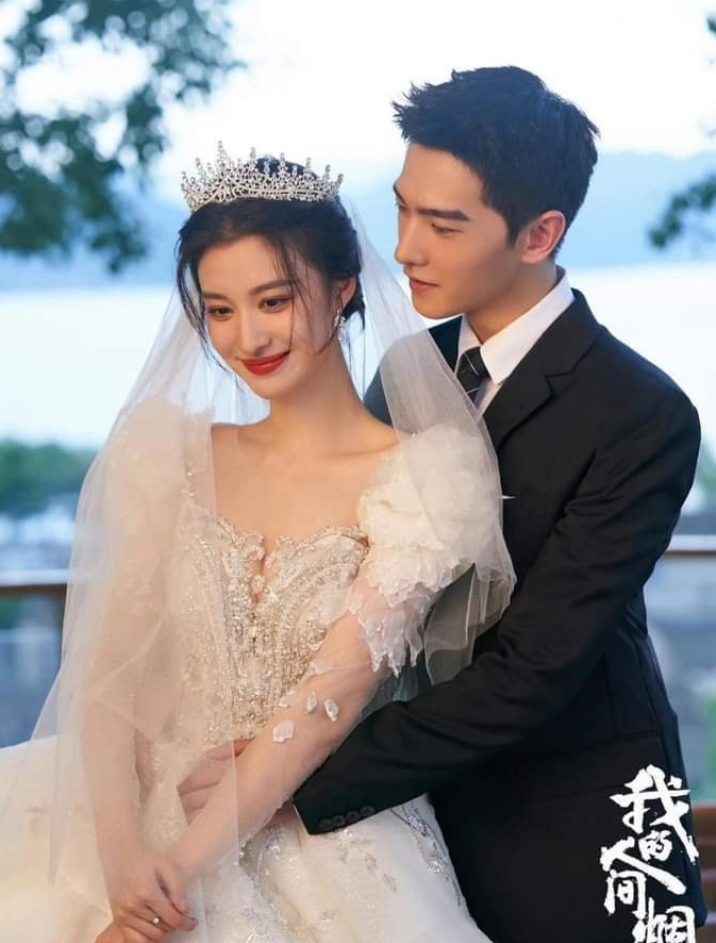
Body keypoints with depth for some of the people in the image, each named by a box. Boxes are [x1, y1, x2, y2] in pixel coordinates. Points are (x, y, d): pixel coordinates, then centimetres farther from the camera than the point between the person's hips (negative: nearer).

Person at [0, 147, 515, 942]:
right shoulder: (165, 454, 6)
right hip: (139, 812, 2)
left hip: (330, 843, -2)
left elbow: (330, 698, -11)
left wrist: (184, 863, -16)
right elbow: (106, 674, -1)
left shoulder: (420, 480, -4)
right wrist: (122, 852, -16)